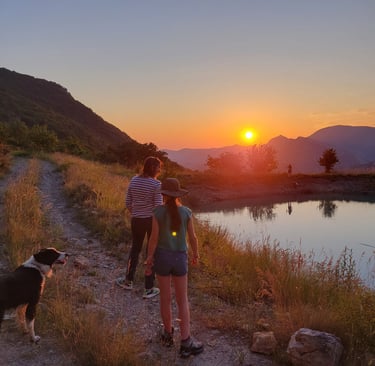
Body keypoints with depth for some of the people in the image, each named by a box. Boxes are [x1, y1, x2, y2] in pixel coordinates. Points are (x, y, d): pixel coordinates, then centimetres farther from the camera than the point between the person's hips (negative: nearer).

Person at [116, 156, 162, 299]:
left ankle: (128, 281, 36)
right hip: (152, 220, -4)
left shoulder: (134, 180, 0)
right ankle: (149, 289, 16)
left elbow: (128, 203, 4)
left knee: (135, 249, 23)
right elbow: (158, 207, -17)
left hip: (136, 220, 5)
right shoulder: (156, 184, -16)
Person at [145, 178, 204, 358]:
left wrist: (148, 260, -2)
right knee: (183, 300, 7)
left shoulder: (158, 211, -11)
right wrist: (196, 255, 13)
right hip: (179, 258, 0)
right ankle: (185, 342, 5)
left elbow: (154, 238, -12)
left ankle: (168, 334, 30)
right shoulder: (186, 212, -8)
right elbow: (192, 237, -4)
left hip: (162, 256, 0)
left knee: (165, 297, 15)